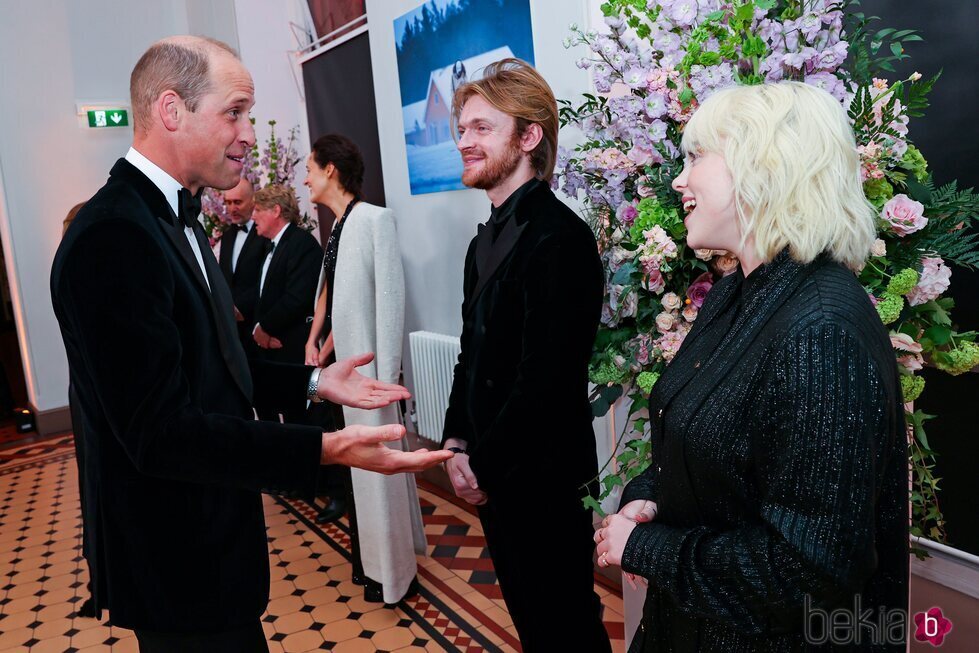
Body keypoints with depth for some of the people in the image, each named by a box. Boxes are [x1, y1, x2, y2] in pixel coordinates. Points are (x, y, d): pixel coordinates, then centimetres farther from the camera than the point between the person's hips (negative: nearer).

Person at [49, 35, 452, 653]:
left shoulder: (173, 218, 9)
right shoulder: (113, 237, -24)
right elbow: (160, 432, -27)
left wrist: (312, 380, 6)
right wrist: (325, 450, -33)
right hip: (177, 558, -10)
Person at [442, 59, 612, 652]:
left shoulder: (560, 238, -20)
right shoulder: (488, 239, 9)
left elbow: (544, 380, -24)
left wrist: (483, 467, -14)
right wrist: (457, 442, 1)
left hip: (541, 479, -8)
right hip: (491, 474, 8)